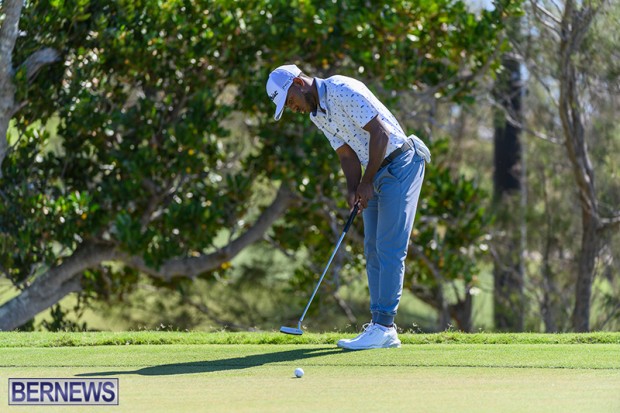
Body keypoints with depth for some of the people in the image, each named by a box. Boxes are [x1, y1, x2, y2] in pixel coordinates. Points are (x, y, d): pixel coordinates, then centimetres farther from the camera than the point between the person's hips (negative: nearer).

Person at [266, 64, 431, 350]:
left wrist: (366, 183, -18)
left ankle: (383, 326, -12)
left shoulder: (343, 91, -20)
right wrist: (353, 190, -9)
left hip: (400, 163, -10)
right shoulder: (317, 114, 9)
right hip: (376, 173, 10)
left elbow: (380, 133, -22)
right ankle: (382, 329, 9)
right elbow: (347, 154, 8)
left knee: (389, 249, -11)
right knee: (373, 251, 8)